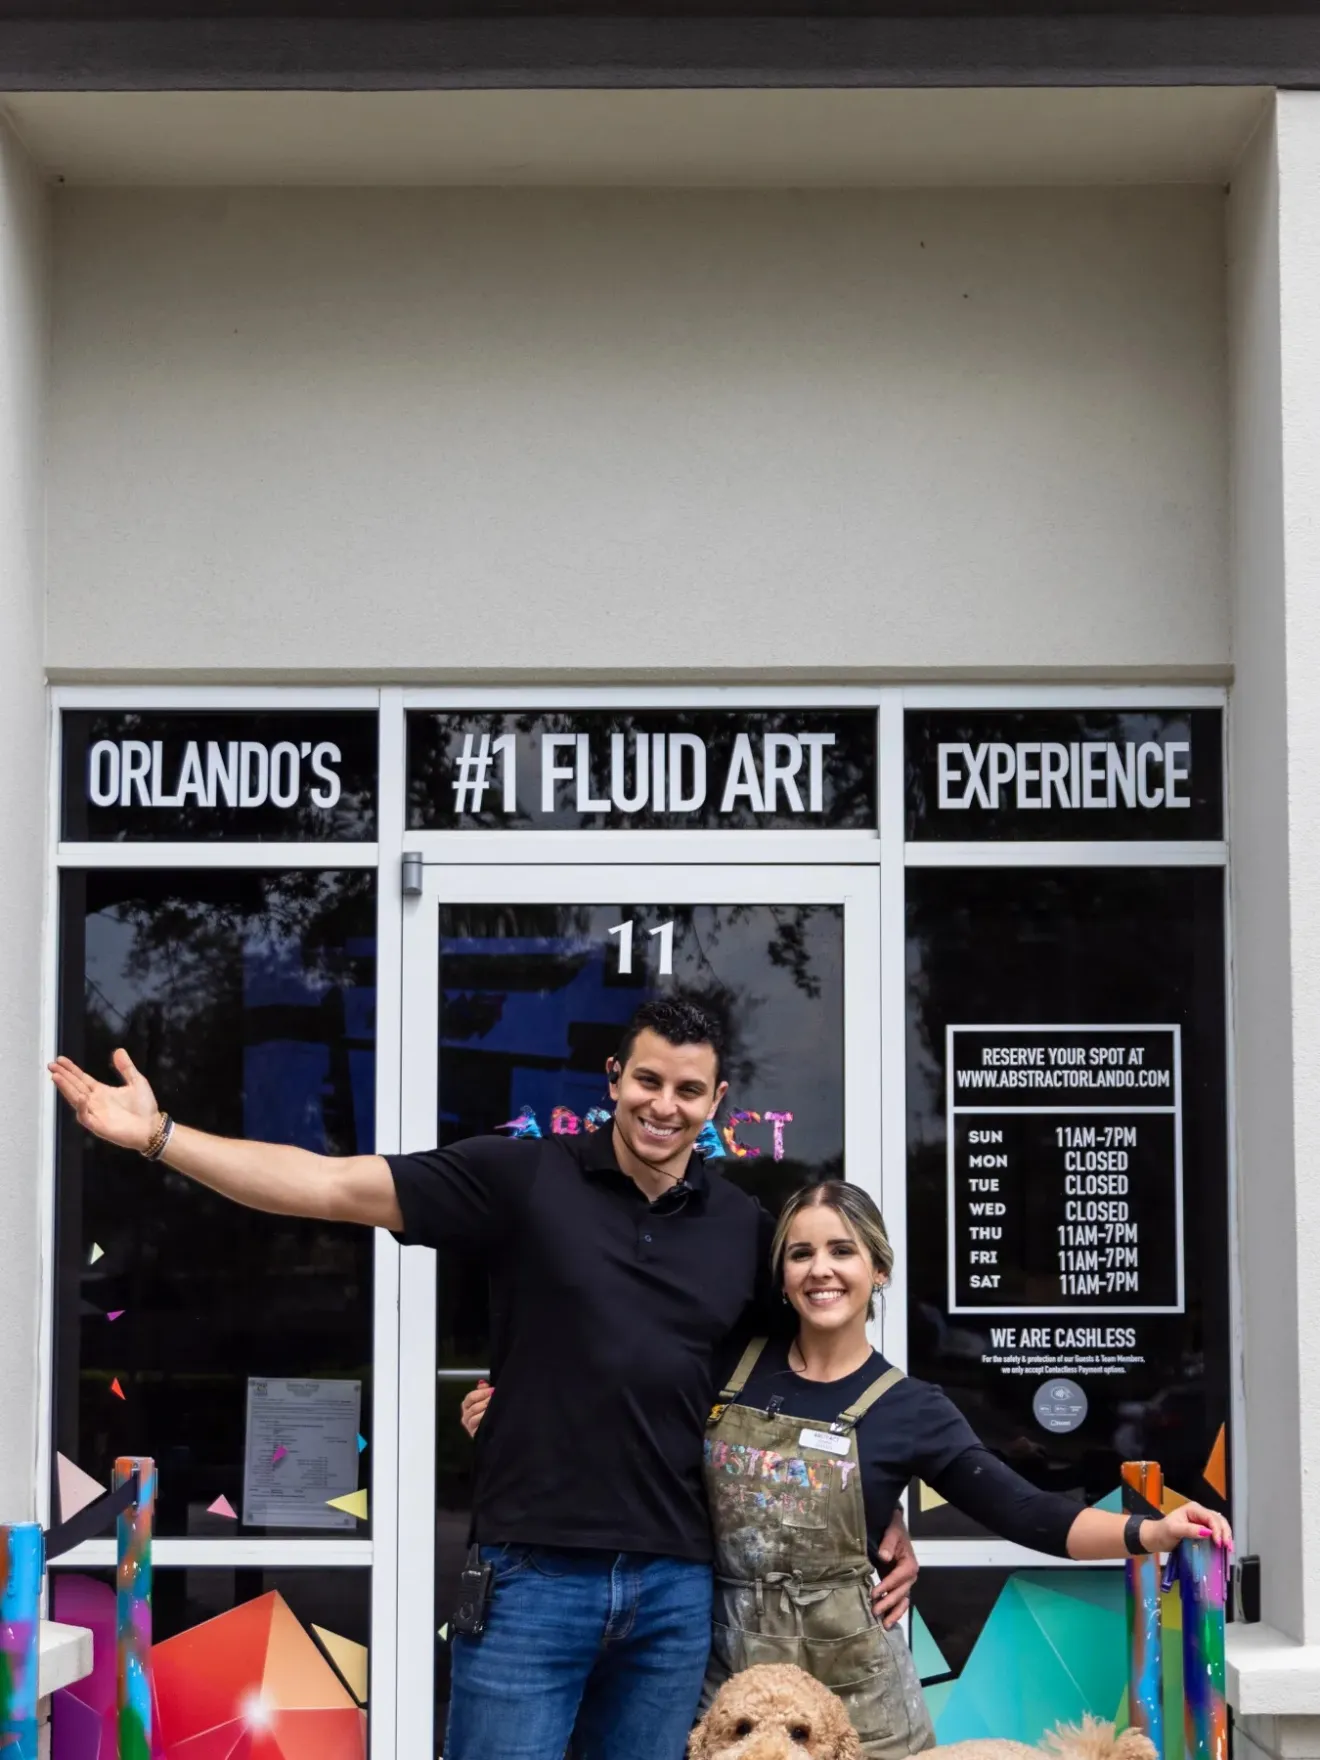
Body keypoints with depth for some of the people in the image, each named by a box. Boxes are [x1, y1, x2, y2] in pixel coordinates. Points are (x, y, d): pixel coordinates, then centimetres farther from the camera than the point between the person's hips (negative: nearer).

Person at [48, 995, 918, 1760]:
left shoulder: (747, 1229, 7)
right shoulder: (524, 1176, -3)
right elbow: (336, 1186, -7)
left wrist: (885, 1521, 10)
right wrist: (159, 1136, -14)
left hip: (676, 1586, 3)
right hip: (534, 1574, -3)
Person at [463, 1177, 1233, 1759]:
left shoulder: (909, 1409, -3)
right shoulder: (729, 1366, 2)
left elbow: (1029, 1514, -8)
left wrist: (1153, 1531, -20)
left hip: (851, 1690, -2)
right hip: (728, 1679, 2)